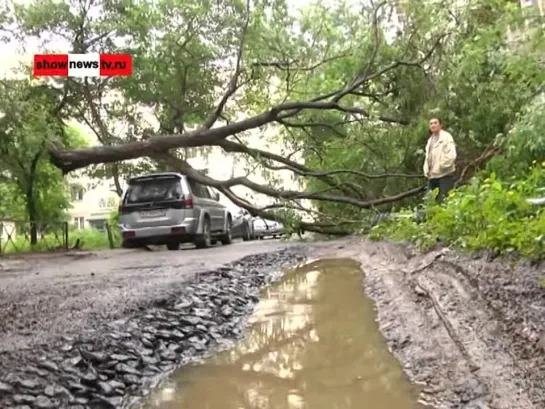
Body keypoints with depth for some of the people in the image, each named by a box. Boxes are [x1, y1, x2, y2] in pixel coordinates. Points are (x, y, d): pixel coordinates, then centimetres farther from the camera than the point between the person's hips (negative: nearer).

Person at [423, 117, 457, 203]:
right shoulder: (430, 140, 19)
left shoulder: (446, 137, -4)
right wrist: (426, 171, 8)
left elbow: (451, 155, -16)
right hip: (432, 176, 8)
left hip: (445, 175, -8)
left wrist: (440, 167, -14)